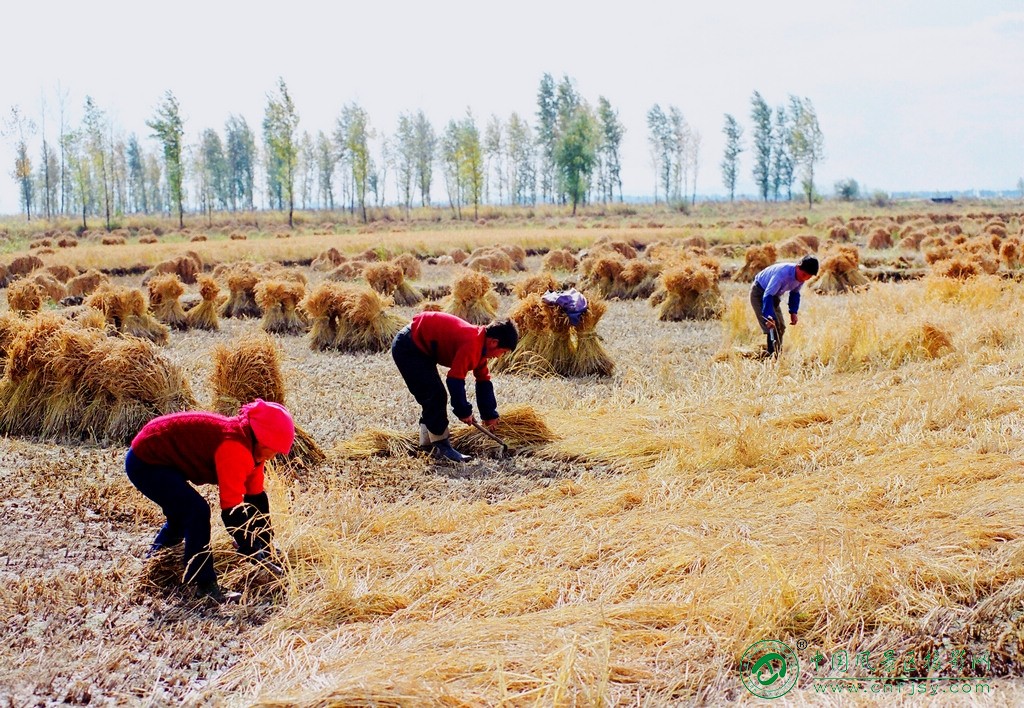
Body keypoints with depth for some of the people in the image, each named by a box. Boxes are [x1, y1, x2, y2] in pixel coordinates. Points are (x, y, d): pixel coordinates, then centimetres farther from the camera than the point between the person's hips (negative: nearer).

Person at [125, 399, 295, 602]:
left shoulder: (249, 447, 0)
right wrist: (256, 555, -26)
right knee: (197, 511, -22)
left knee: (183, 513, 25)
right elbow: (232, 510, -31)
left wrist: (267, 546, 7)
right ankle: (205, 586, -14)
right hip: (145, 462, -10)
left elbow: (256, 497, 7)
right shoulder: (235, 448, -31)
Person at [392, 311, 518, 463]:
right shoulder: (471, 345, -26)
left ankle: (427, 443, 22)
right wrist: (464, 412, -15)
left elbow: (484, 381, 15)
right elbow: (455, 380, -27)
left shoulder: (479, 344, 5)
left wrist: (489, 415, 19)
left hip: (419, 346, 11)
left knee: (432, 399, 14)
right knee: (435, 395, -11)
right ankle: (442, 446, -4)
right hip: (408, 347, -11)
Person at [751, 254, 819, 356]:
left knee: (780, 327, 7)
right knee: (772, 328, -17)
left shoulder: (801, 276, -13)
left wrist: (793, 312, -3)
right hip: (760, 293, -8)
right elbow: (768, 295, -39)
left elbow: (795, 293, 7)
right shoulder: (783, 273, -38)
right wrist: (769, 316, -44)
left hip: (775, 295, 8)